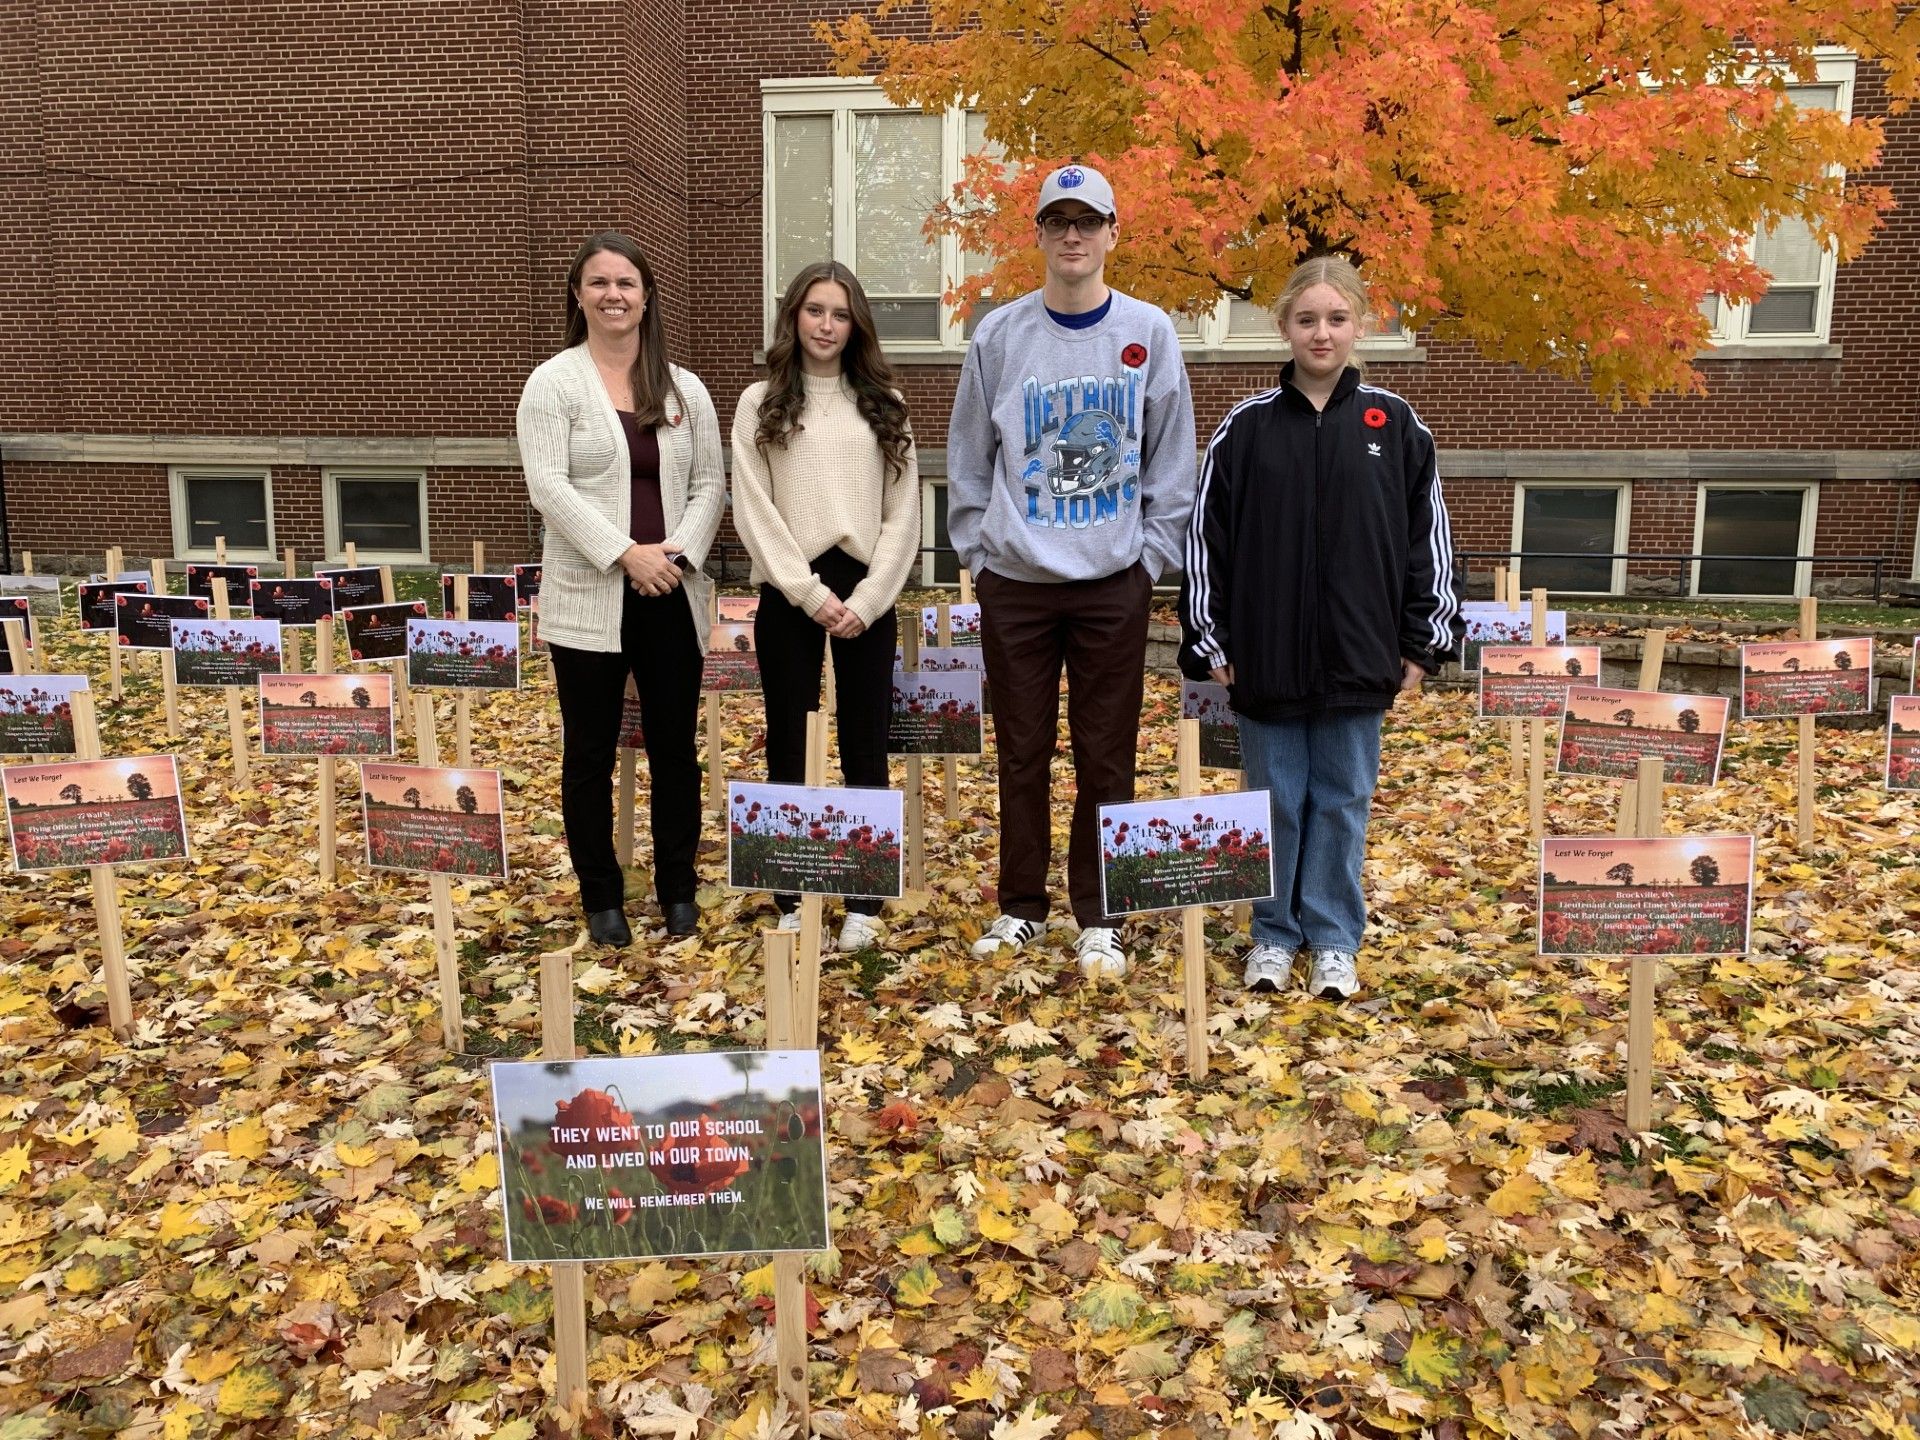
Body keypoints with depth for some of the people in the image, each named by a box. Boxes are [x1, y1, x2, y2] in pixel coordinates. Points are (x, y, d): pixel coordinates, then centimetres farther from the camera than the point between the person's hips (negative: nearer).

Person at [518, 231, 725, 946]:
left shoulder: (683, 388, 10)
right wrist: (625, 554, -18)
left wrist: (678, 551, -10)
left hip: (672, 595, 3)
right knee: (590, 752, 5)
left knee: (675, 747, 8)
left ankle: (678, 889, 22)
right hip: (589, 597, -3)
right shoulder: (552, 383, 0)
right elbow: (548, 486, -10)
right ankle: (602, 898, 18)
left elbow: (710, 483, 8)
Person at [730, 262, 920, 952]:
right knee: (788, 748, 5)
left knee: (866, 750, 5)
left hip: (866, 595, 1)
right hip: (790, 593, -1)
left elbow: (903, 514, 3)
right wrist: (811, 592, -12)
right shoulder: (761, 402, 4)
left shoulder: (883, 404, 9)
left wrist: (866, 599, -8)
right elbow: (754, 511, -3)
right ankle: (792, 898, 16)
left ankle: (864, 900, 14)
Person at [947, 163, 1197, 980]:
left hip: (1113, 582, 0)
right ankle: (1020, 908, 22)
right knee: (1022, 753, 8)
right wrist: (977, 549, 2)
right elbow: (968, 458, 8)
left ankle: (1099, 920, 16)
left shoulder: (1148, 334, 3)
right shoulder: (999, 335, 4)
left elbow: (1172, 461, 5)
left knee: (1107, 758, 4)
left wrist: (1151, 556, -1)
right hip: (1014, 581, 1)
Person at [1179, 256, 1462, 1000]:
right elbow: (1205, 536, 2)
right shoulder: (1245, 426, 0)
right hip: (1265, 656, 0)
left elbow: (1428, 537, 5)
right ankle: (1274, 934, 24)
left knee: (1343, 802, 9)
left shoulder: (1394, 424, 2)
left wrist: (1424, 642, 3)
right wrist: (1208, 640, -1)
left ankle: (1334, 939, 22)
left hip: (1358, 658, 1)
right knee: (1275, 802, 9)